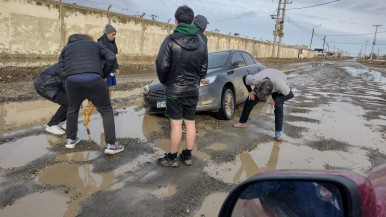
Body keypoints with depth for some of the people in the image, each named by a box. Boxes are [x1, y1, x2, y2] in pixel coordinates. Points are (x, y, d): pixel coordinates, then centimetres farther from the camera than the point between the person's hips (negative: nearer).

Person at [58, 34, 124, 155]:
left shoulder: (66, 48, 33)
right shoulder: (94, 44, 31)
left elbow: (62, 73, 18)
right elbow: (111, 58, 13)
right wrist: (103, 75, 21)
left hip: (72, 81, 2)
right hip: (94, 80, -2)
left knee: (72, 109, 28)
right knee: (106, 110, 13)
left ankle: (71, 140, 36)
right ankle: (111, 145, 10)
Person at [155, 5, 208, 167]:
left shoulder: (171, 40, -13)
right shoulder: (201, 42, 3)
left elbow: (162, 65, -15)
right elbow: (204, 67, 9)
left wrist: (164, 81, 3)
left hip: (174, 89, -4)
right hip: (193, 89, 5)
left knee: (176, 124, 1)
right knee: (190, 123, 11)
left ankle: (172, 158, 14)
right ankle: (187, 155, 23)